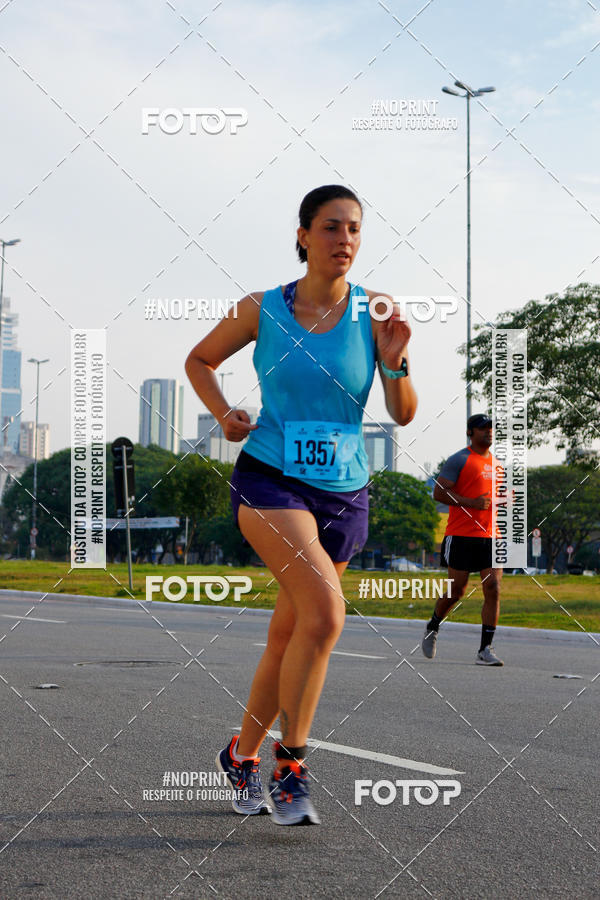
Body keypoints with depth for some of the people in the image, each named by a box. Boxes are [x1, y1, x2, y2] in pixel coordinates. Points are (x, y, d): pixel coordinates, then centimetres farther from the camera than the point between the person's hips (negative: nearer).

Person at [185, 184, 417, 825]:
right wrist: (225, 415, -1)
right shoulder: (262, 310, -2)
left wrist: (394, 364, -18)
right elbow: (199, 360, 15)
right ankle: (290, 764, -11)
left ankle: (243, 755, 32)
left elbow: (403, 415, 0)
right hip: (269, 479, -3)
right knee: (326, 609, -24)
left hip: (344, 492, 3)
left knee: (288, 634, 10)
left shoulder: (376, 314, 0)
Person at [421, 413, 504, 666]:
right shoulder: (459, 460, -4)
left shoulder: (496, 463, 18)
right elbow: (439, 492, -12)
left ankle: (485, 650, -6)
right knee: (456, 591, 1)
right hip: (461, 536, -5)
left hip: (491, 536, 5)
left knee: (493, 589, -8)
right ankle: (433, 627, 30)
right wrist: (473, 503, -20)